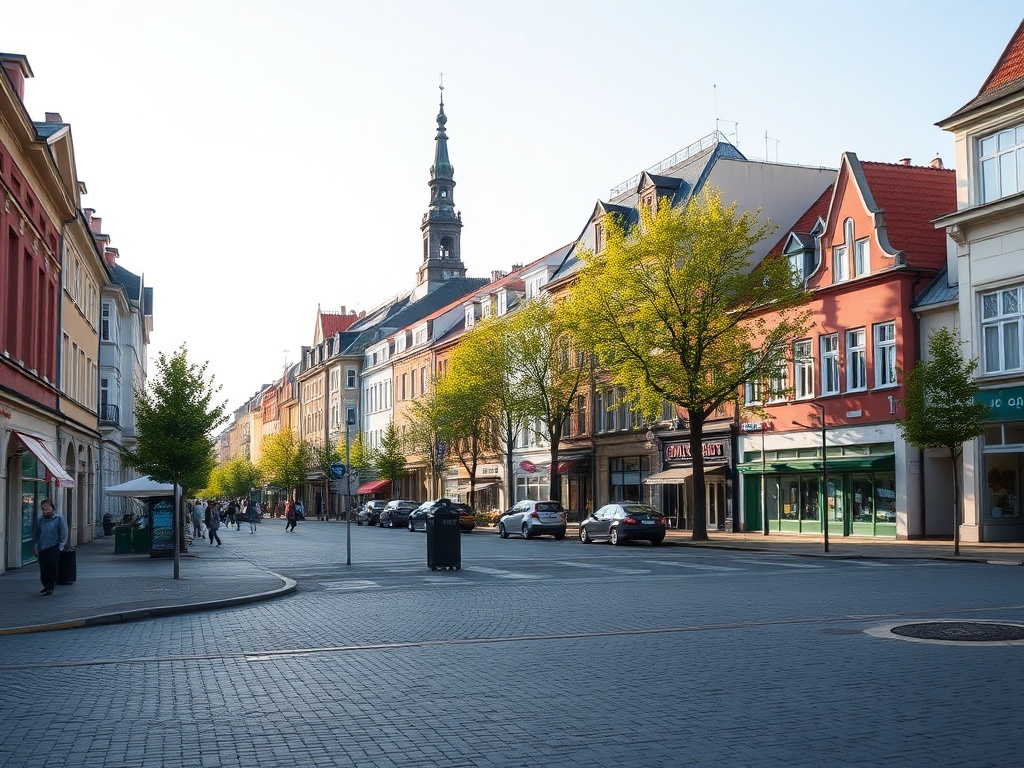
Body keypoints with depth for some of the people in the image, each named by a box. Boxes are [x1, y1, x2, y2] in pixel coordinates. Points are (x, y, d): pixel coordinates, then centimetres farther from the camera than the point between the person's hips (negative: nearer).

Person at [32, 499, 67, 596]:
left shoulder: (58, 519, -1)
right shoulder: (39, 521, 11)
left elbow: (64, 534, -1)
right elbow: (35, 535, 19)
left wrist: (60, 546, -6)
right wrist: (35, 546, 12)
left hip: (54, 548, -4)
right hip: (42, 548, 4)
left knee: (52, 567, -7)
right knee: (43, 569, 6)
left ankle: (50, 587, -2)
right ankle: (46, 586, 20)